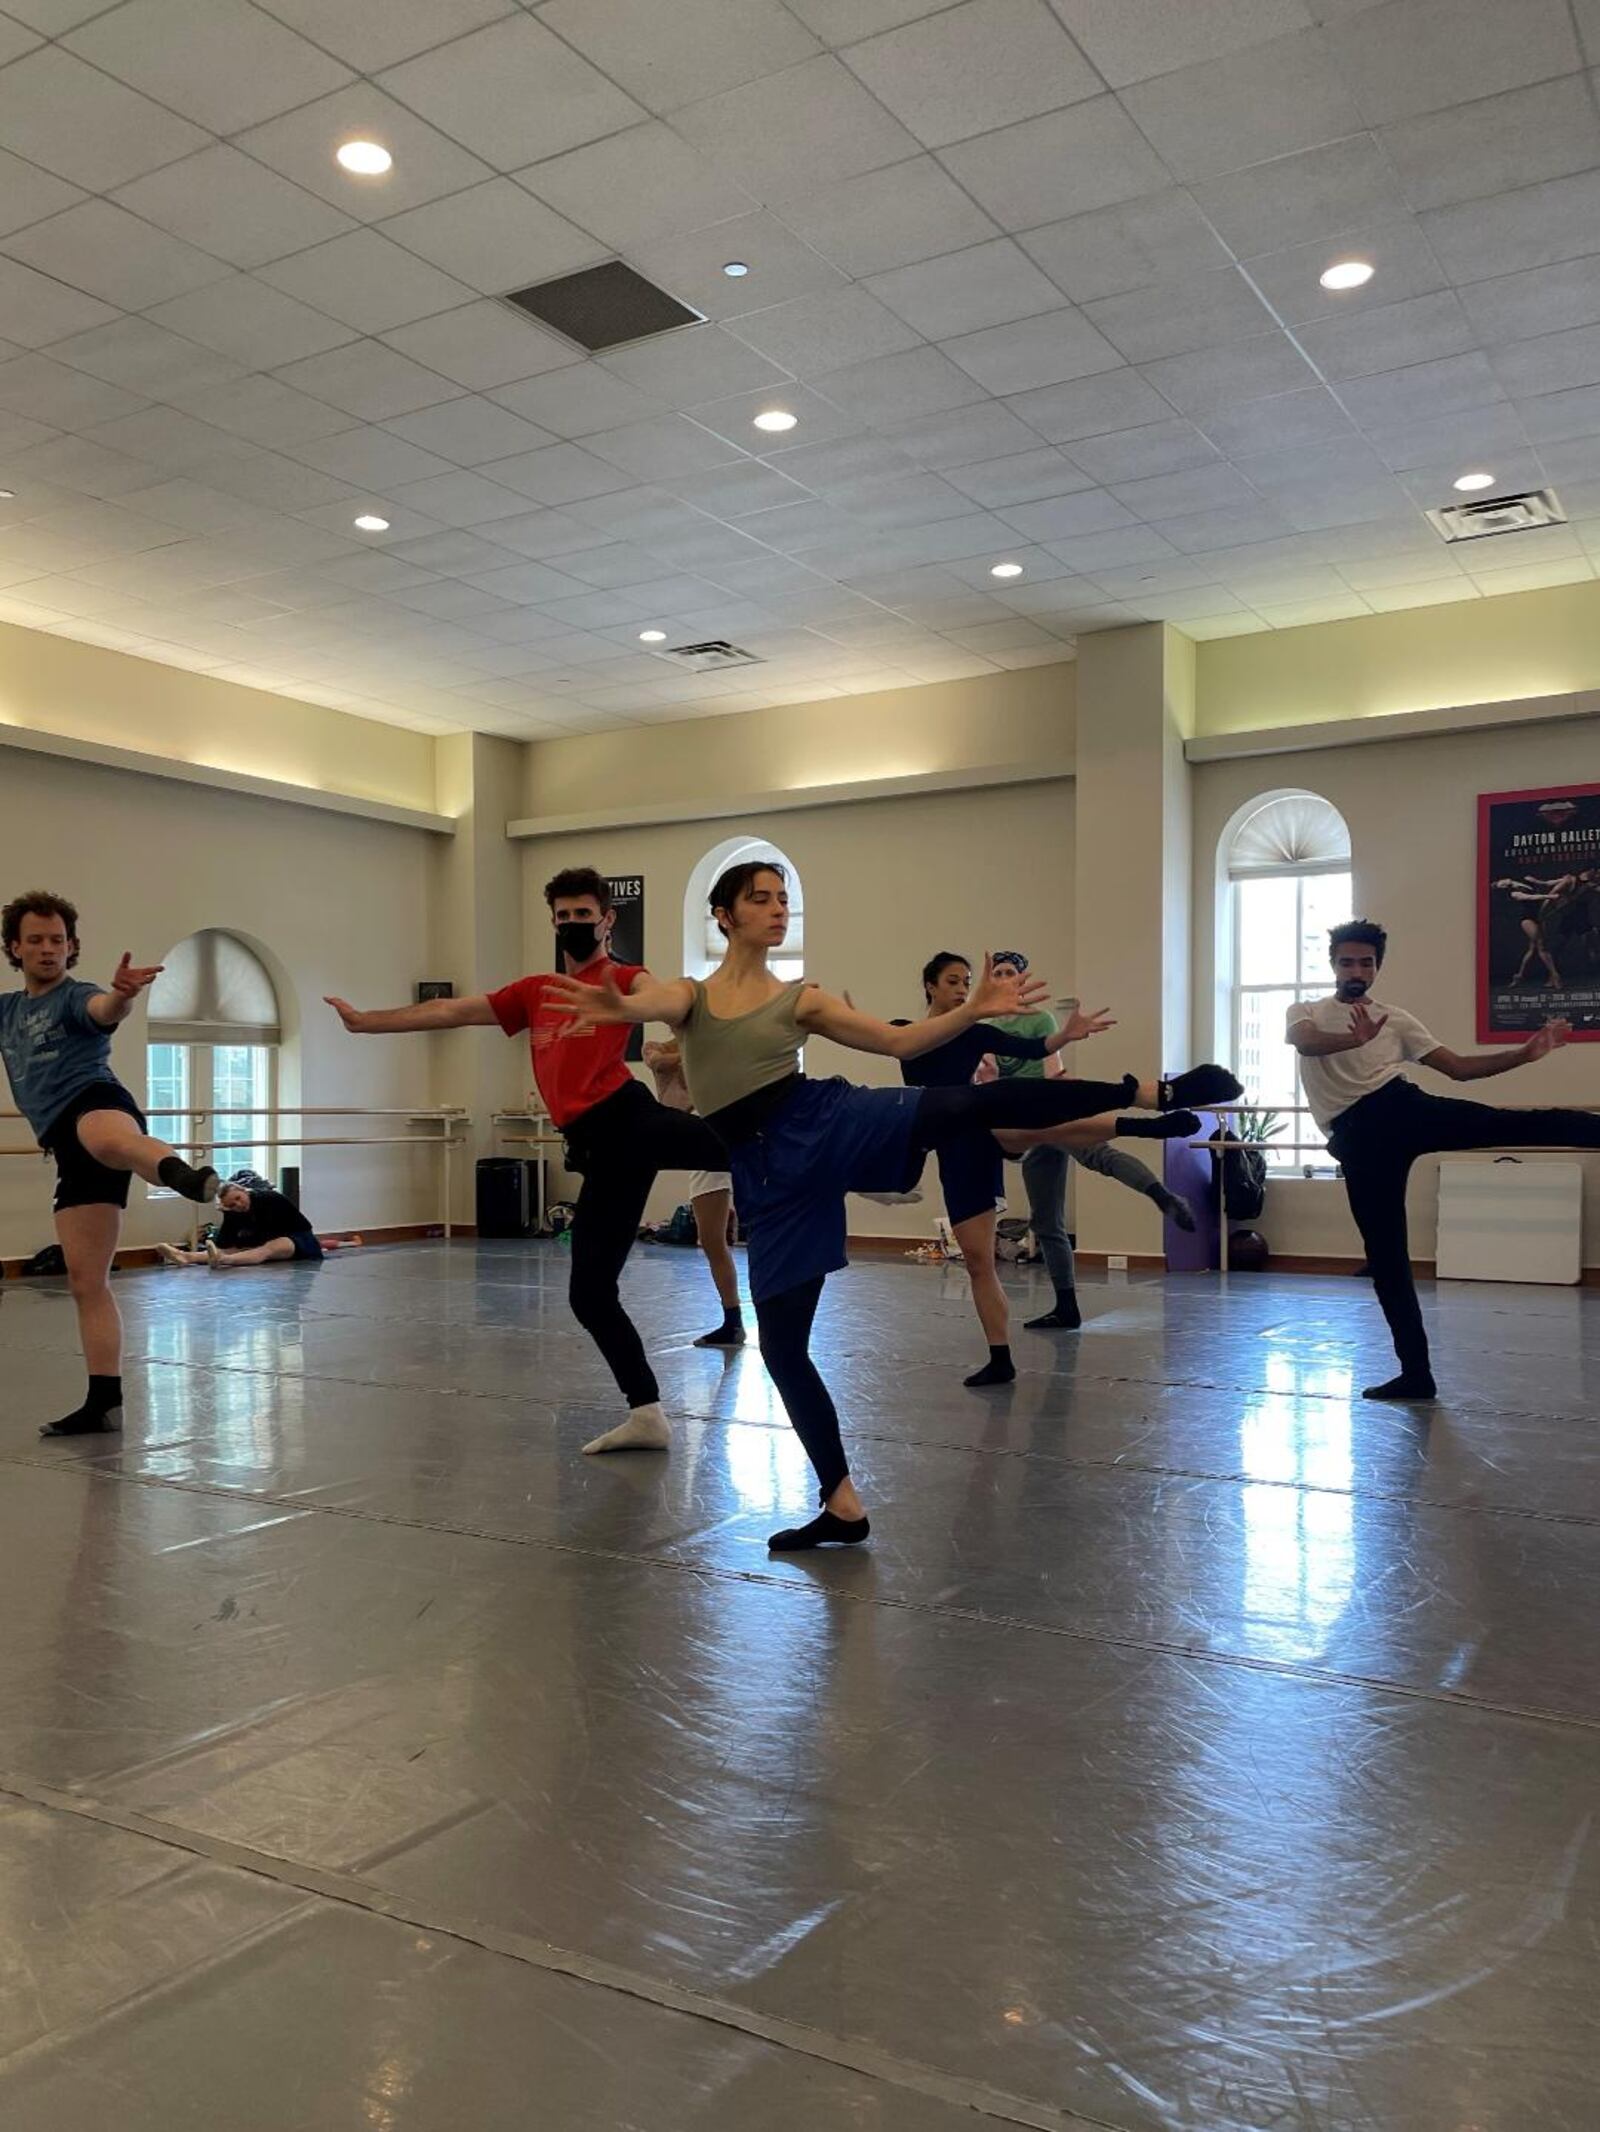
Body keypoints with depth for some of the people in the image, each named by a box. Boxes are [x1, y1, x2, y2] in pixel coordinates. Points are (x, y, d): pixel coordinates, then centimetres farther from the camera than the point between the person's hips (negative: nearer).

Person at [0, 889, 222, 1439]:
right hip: (67, 1145, 7)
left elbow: (107, 1009, -22)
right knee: (85, 1279, 4)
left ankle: (190, 1177, -81)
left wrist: (123, 994, -46)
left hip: (95, 1104, -7)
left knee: (109, 1139, -47)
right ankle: (104, 1403, 7)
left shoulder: (77, 997, 4)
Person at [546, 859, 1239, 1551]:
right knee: (781, 1346, 2)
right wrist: (618, 1006, -43)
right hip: (768, 1175, 1)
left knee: (976, 1103, -23)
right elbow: (650, 1003, -18)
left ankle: (1157, 1092, -20)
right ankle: (843, 1504, 16)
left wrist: (973, 1009, -8)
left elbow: (900, 1041, 7)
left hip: (825, 1124, -1)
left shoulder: (800, 998, 10)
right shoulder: (689, 994, 8)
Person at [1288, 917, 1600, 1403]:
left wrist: (1524, 1054, 4)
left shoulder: (1396, 1020, 18)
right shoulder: (1305, 1012, 13)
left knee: (1508, 1124, -23)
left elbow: (1458, 1067, 16)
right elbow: (1305, 1043, -13)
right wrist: (1353, 1039, -34)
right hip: (1357, 1138, -1)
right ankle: (1416, 1373, 4)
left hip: (1400, 1108, 1)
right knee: (1384, 1255, -1)